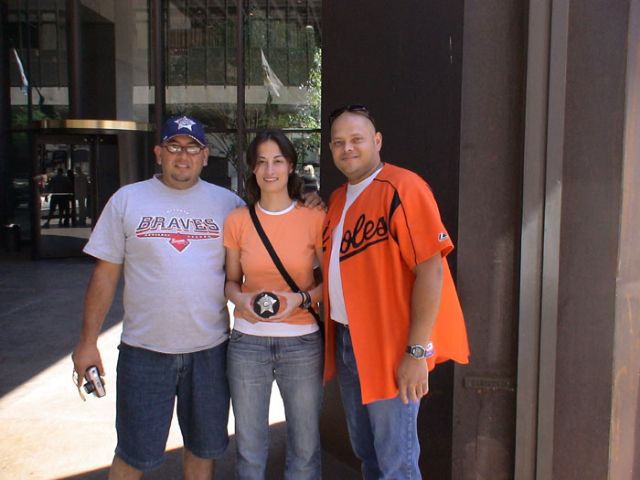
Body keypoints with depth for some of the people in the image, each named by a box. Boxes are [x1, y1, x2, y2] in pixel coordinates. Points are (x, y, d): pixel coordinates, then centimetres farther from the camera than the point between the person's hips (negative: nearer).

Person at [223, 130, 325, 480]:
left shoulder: (314, 218, -4)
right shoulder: (237, 220, 1)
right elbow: (231, 280, 10)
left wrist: (301, 299, -16)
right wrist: (242, 299, -12)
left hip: (301, 343, -1)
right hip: (247, 342, 2)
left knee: (305, 446, 7)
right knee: (249, 446, 12)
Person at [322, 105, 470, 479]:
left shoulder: (402, 188, -14)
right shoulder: (337, 199, 11)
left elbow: (430, 269, -20)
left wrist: (418, 351, -21)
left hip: (391, 349, -8)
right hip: (346, 341, 8)